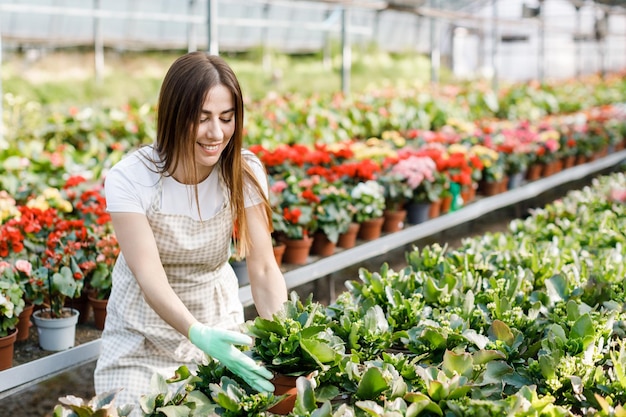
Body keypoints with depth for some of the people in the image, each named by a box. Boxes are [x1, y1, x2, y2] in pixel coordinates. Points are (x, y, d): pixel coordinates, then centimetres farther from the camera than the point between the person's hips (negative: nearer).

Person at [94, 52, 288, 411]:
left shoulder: (244, 174, -15)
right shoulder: (130, 179, -23)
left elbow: (263, 268, -18)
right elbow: (149, 276, -30)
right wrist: (198, 334, -47)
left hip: (218, 322, 2)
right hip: (143, 331, -2)